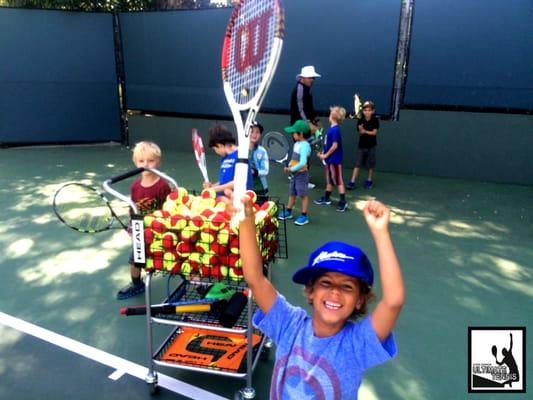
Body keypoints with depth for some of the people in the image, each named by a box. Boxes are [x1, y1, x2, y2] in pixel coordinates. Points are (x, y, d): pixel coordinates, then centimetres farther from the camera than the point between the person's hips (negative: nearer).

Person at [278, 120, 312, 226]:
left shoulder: (304, 145, -22)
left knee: (303, 195, 2)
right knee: (292, 193, 18)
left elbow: (302, 162, -29)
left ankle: (304, 216, 11)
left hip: (301, 174, -9)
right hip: (295, 173, 9)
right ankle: (288, 212, 31)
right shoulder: (297, 144, 6)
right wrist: (289, 166, -1)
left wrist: (292, 169, -20)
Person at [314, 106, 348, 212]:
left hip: (335, 159, -9)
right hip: (330, 159, 9)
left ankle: (343, 202, 5)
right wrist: (323, 153, 7)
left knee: (338, 180, -3)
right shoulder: (331, 129, 6)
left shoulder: (335, 130, -21)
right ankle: (326, 198, 31)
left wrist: (326, 155, -15)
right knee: (329, 179, 18)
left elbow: (335, 145, -22)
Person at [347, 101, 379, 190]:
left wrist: (365, 131, -18)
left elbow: (374, 132, -11)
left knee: (370, 164, 8)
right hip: (362, 145, 1)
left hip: (371, 145, -1)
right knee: (357, 164, -2)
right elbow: (360, 133, -6)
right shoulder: (360, 121, -3)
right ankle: (352, 182, -4)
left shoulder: (375, 120, -6)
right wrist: (361, 131, -27)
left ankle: (369, 180, 25)